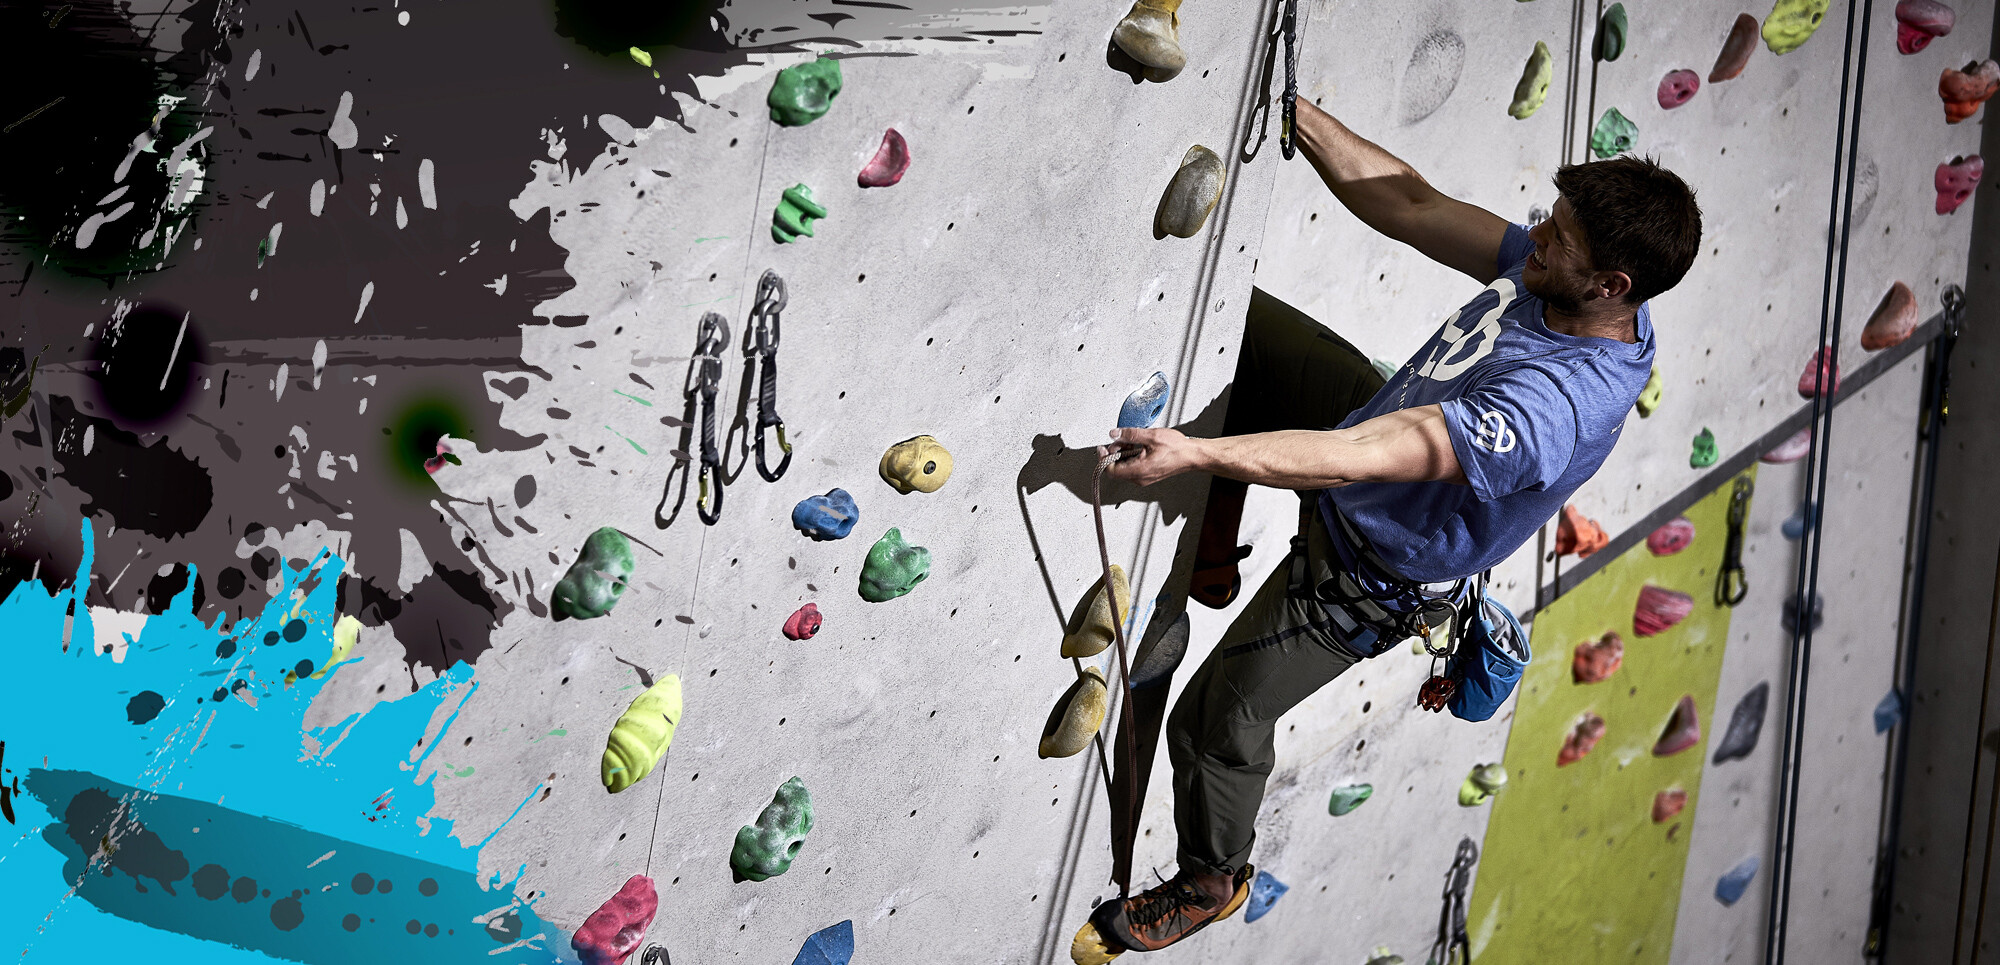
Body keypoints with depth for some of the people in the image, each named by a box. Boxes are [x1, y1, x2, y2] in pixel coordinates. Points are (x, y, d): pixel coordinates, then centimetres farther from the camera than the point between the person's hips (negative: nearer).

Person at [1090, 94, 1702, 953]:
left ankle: (1211, 880, 40)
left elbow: (1355, 458, -45)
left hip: (1372, 575, -8)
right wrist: (1294, 111, -15)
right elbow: (1409, 204, -10)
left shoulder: (1558, 406, -42)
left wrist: (1194, 454, -47)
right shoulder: (1562, 278, -17)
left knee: (1216, 722, 8)